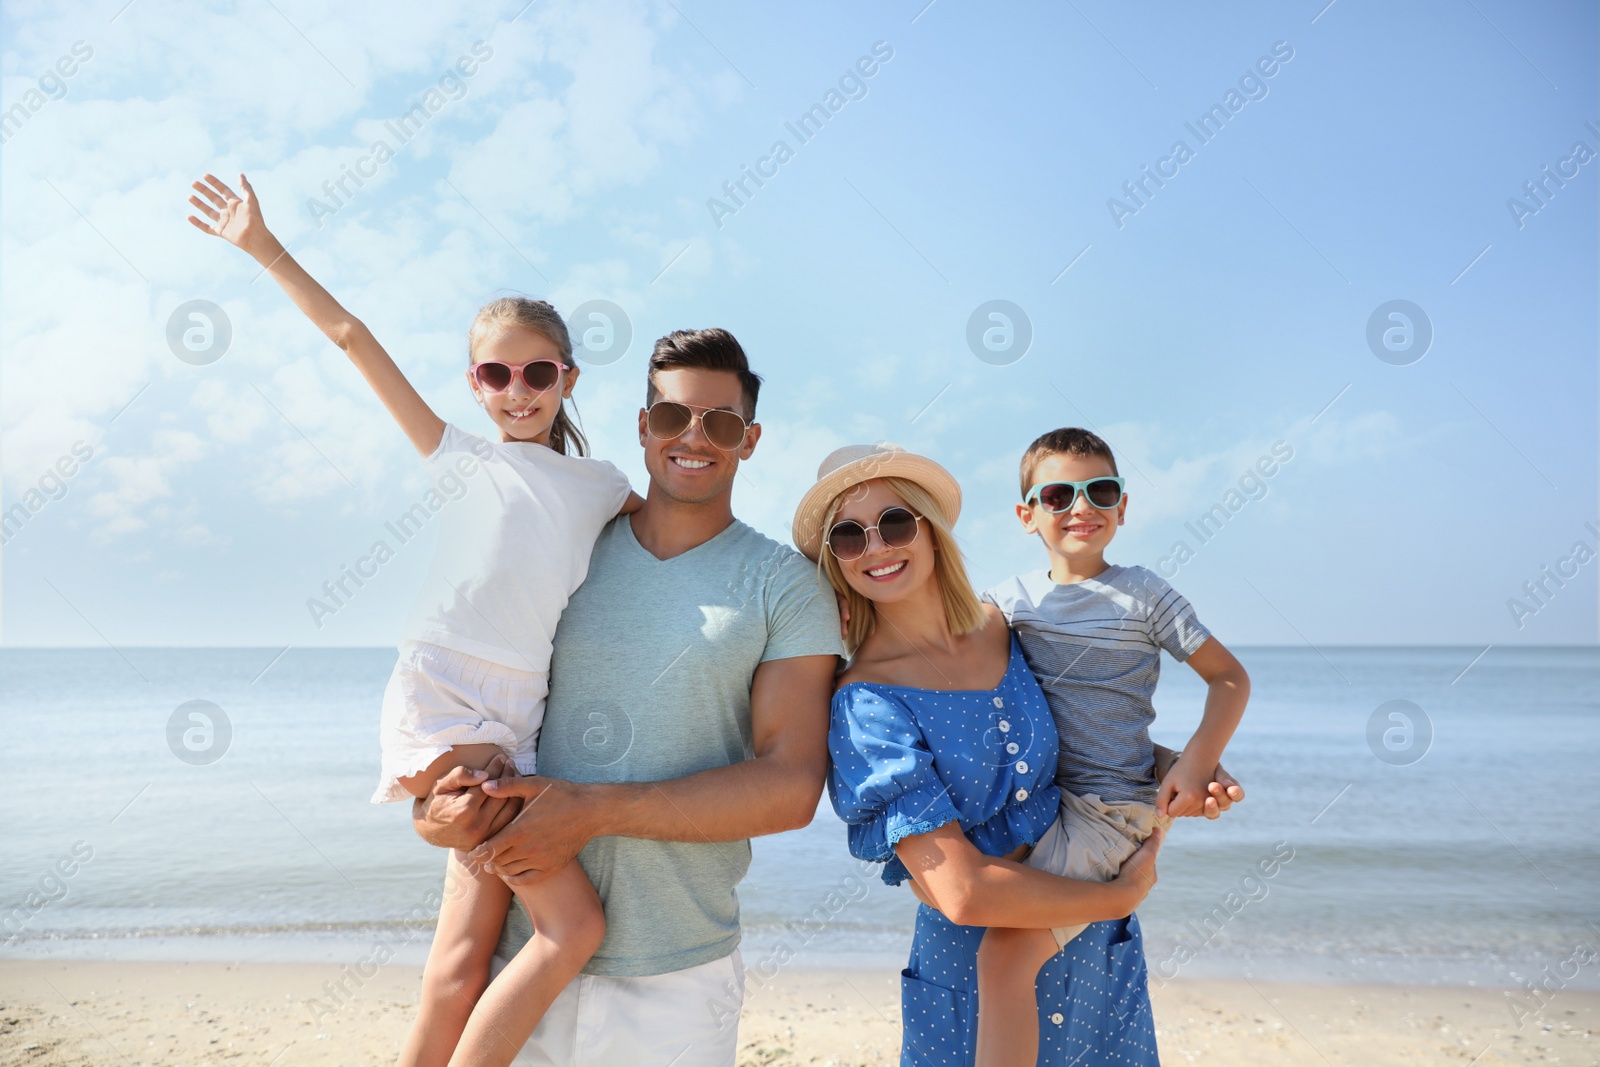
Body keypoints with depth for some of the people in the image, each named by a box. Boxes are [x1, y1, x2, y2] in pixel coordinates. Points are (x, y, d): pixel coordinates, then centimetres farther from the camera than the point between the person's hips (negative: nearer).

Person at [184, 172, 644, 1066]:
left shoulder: (601, 485, 17)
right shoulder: (464, 458, 10)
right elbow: (353, 337, 11)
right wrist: (266, 249, 13)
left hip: (516, 726, 4)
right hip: (439, 701, -3)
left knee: (465, 967, 2)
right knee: (575, 924, -15)